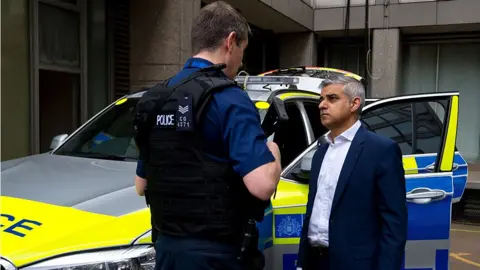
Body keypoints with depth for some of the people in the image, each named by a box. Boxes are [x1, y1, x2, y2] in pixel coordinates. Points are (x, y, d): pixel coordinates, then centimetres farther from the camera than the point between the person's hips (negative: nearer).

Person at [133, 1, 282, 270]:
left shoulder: (154, 98, 7)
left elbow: (141, 185, 14)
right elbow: (262, 185, -25)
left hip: (168, 244, 7)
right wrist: (273, 154, -5)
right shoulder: (229, 99, -16)